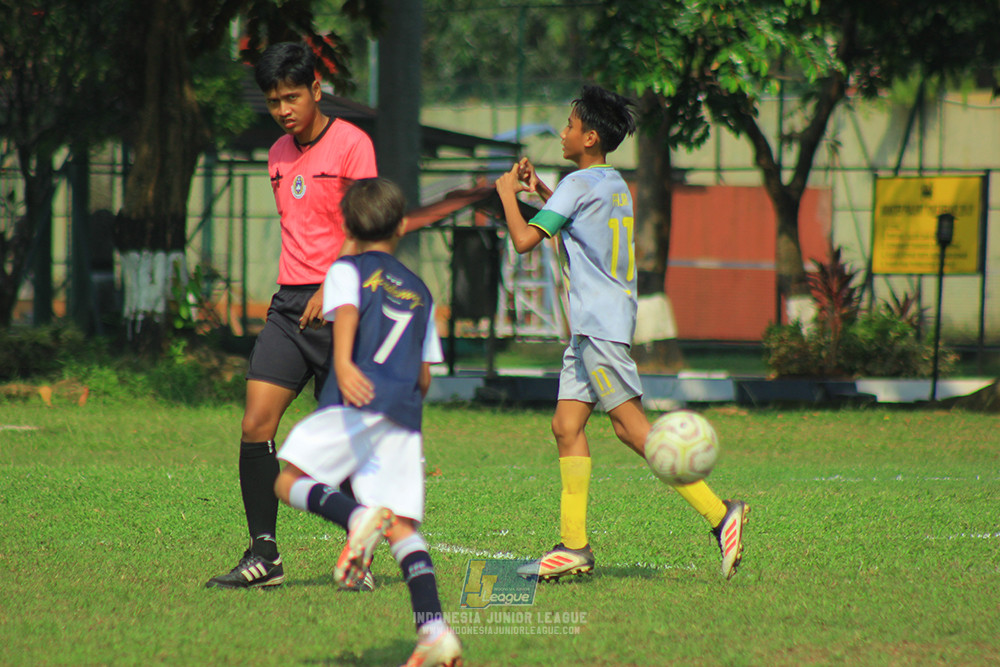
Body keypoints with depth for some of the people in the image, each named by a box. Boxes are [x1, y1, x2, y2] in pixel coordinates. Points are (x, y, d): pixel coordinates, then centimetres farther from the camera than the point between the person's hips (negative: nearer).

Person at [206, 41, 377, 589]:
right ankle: (263, 555, -7)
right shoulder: (279, 154, 16)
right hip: (288, 305, 6)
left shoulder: (350, 143, -6)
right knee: (256, 424, -8)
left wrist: (330, 290, -23)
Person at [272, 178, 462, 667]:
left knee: (290, 482, 4)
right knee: (404, 527, 1)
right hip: (404, 418, 5)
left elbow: (347, 313, -13)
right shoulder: (420, 292, 26)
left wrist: (342, 365, -30)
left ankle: (358, 517, -25)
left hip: (358, 403, -5)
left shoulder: (348, 270, 11)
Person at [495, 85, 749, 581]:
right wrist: (541, 191, 30)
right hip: (590, 326, 10)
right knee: (567, 424, 6)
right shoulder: (615, 185, 17)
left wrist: (507, 193, 1)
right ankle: (573, 545, 2)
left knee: (630, 425, -13)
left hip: (600, 322, -10)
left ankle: (718, 512, -18)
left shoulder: (579, 184, -11)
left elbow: (524, 240, -15)